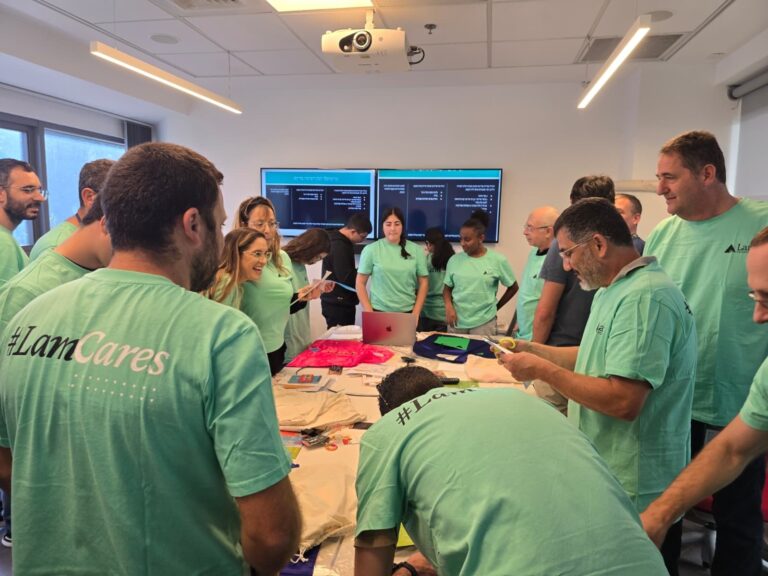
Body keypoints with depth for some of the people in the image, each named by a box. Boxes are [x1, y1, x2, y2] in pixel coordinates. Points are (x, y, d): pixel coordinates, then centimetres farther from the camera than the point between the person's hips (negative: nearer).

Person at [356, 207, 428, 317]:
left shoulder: (416, 250, 2)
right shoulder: (370, 250, -3)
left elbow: (423, 283, 5)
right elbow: (360, 283, 0)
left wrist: (416, 313, -2)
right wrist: (369, 312, -6)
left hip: (407, 312, 1)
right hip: (379, 312, -1)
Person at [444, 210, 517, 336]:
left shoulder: (498, 260, -5)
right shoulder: (454, 260, 1)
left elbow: (513, 287, 7)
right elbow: (447, 288, 10)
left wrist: (495, 307, 8)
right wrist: (449, 306, -8)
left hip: (484, 322, -2)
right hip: (457, 320, 2)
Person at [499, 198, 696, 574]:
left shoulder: (644, 297, -24)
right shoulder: (612, 291, 10)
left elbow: (623, 401, -30)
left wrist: (542, 369, -21)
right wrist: (533, 350, 8)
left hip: (635, 494, -9)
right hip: (604, 476, 9)